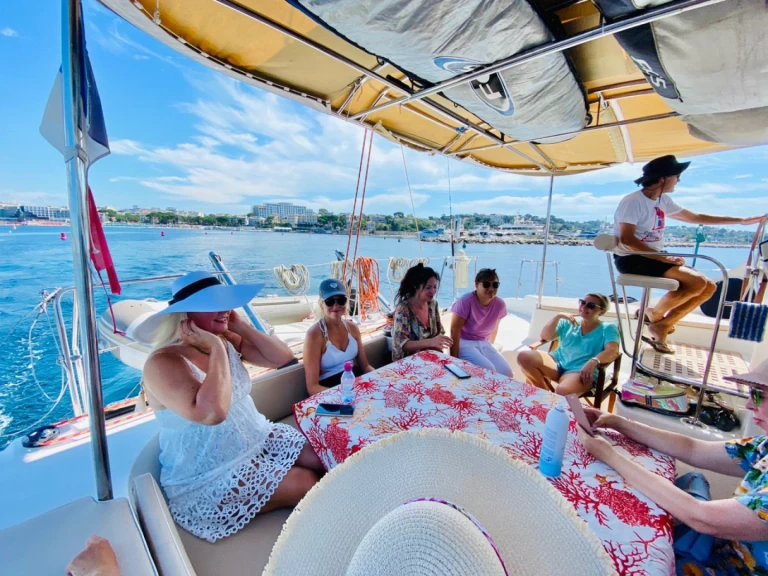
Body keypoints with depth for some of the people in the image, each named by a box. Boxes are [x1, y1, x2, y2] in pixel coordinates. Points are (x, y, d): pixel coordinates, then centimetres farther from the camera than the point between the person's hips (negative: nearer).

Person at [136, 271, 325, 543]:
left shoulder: (229, 341, -2)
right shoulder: (163, 363, -23)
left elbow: (283, 357, -3)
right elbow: (212, 412, -38)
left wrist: (241, 326, -9)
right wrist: (216, 348, -31)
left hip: (259, 438, 7)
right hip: (208, 479, -6)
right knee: (305, 482, -14)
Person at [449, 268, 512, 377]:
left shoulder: (500, 304, -3)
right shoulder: (466, 301, -20)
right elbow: (454, 331, -20)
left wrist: (489, 346, 19)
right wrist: (454, 359, -20)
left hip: (484, 344, 6)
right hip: (464, 343, -6)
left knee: (506, 372, -12)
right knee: (488, 370, -25)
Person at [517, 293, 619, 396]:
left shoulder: (608, 329, 6)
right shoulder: (568, 322, 15)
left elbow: (613, 351, -13)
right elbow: (545, 336, 7)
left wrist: (593, 361, -32)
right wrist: (557, 317, -4)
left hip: (580, 371, -4)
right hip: (558, 362, 5)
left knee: (563, 391, -39)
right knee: (524, 357, -23)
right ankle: (546, 392, -4)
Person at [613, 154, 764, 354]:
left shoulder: (663, 201, 13)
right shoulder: (632, 201, -13)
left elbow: (695, 217, 26)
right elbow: (627, 239, -22)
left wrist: (742, 220, 31)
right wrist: (661, 256, -24)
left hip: (654, 258, 9)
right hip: (632, 260, -9)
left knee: (709, 287, 3)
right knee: (697, 282, -22)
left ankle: (663, 325, 6)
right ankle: (654, 314, 0)